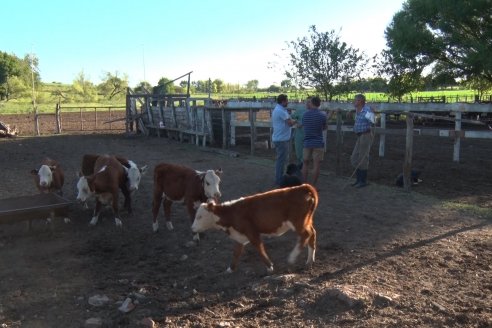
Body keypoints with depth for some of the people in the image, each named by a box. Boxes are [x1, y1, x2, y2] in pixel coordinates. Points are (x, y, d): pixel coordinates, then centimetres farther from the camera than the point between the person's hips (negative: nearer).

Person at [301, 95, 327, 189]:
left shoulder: (305, 114, 1)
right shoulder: (322, 115, -8)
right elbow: (324, 128, 4)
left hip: (307, 142, 3)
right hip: (318, 143, -3)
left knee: (305, 163, 12)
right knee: (316, 164, 1)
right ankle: (313, 186, 3)